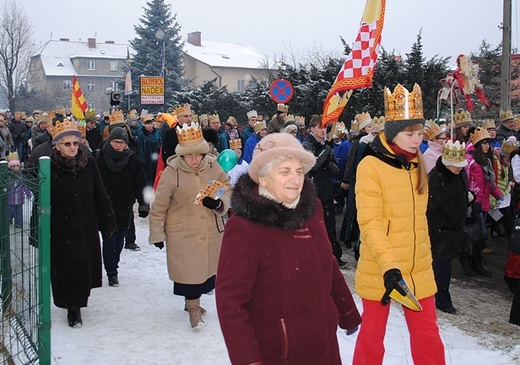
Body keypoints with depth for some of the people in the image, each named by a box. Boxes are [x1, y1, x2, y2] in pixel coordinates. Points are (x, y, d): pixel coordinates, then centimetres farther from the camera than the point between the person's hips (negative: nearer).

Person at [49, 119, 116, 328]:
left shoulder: (89, 164, -2)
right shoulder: (50, 168, -10)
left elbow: (100, 196, 4)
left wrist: (108, 222, 6)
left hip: (88, 228, 3)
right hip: (61, 231, -3)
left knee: (85, 267, 12)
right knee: (66, 269, 4)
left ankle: (78, 300, 35)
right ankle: (72, 307, 22)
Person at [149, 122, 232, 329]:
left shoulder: (212, 166, -7)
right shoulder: (172, 171, -15)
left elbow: (227, 189, 6)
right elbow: (159, 205, -7)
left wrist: (219, 203, -16)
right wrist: (157, 233, -2)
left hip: (211, 232, 4)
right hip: (182, 234, -4)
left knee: (206, 268, 16)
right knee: (188, 271, -1)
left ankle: (193, 301, 39)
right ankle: (193, 308, 19)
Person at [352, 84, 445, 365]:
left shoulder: (417, 163, 7)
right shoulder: (371, 166, -14)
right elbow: (369, 223, -20)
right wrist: (388, 264, -30)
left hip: (418, 268, 5)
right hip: (379, 270, -5)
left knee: (427, 336, 9)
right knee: (372, 335, 10)